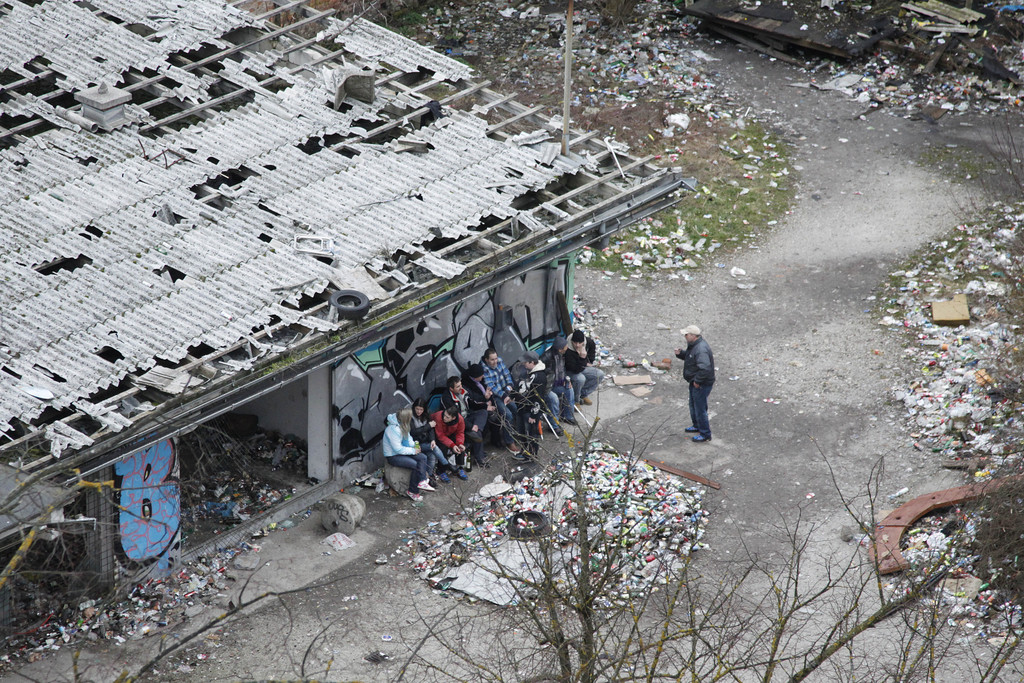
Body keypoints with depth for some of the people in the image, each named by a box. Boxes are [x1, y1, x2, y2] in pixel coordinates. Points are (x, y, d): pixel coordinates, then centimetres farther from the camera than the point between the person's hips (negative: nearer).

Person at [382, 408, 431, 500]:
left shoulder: (402, 426, -1)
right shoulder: (393, 429, -30)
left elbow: (408, 437, 18)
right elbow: (398, 449, -27)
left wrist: (413, 444, -3)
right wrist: (413, 451, -18)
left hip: (401, 451, 9)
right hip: (393, 456, -9)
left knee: (423, 458, -6)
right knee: (415, 465, -21)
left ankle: (422, 482, -12)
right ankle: (412, 492, -9)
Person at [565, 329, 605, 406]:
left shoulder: (589, 342, -17)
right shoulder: (568, 351, -36)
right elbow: (575, 369, -33)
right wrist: (582, 358, -36)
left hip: (582, 368, 7)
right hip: (569, 371, -7)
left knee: (600, 375, -5)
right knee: (580, 379, -36)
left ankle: (583, 395, 6)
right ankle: (575, 400, -9)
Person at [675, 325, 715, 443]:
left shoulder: (701, 349, -30)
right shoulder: (693, 345, 3)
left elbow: (705, 368, -36)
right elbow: (688, 356, 22)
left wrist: (697, 381, -26)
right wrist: (680, 353, 1)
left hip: (702, 384, -11)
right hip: (695, 382, 11)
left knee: (700, 408, 0)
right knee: (693, 405, 27)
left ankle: (705, 434, 12)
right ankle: (697, 426, 46)